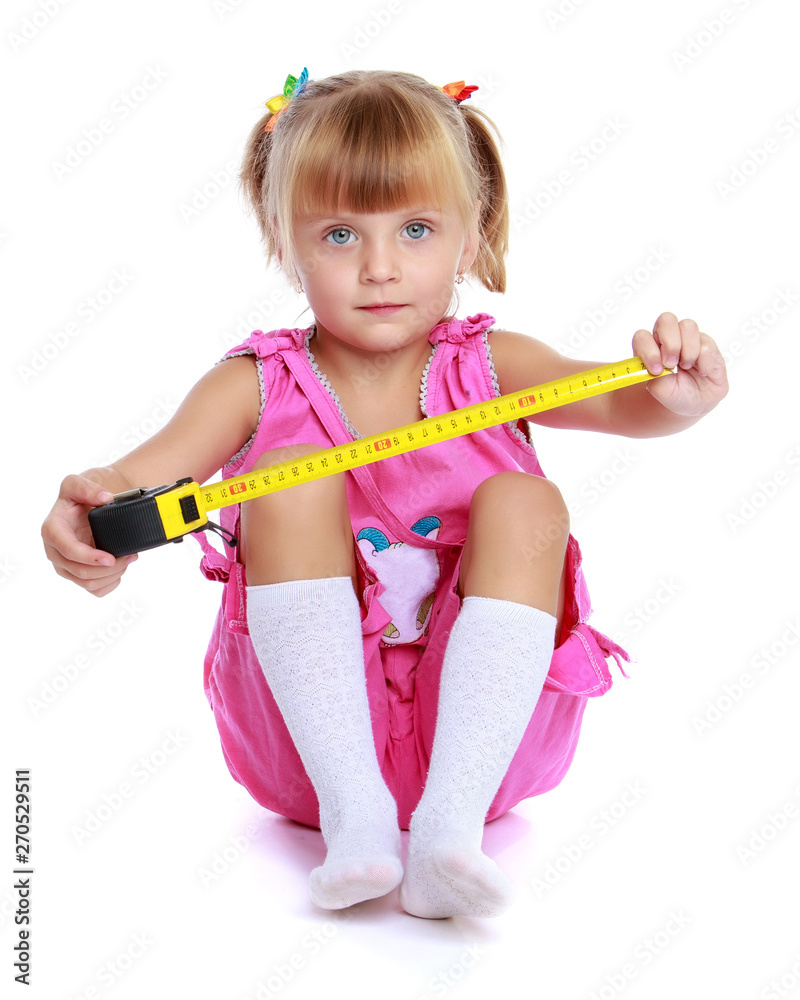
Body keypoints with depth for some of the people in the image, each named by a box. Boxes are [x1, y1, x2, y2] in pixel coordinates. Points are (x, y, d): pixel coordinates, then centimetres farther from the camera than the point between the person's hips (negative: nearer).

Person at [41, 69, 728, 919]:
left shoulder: (491, 367, 2)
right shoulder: (256, 386, -1)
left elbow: (619, 402, -13)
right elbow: (156, 468, -18)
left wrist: (678, 395, -37)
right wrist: (101, 501, -42)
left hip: (484, 721, 1)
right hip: (309, 726, 0)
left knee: (524, 501, -21)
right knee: (293, 473, -21)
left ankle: (450, 820, -29)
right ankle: (354, 815, -26)